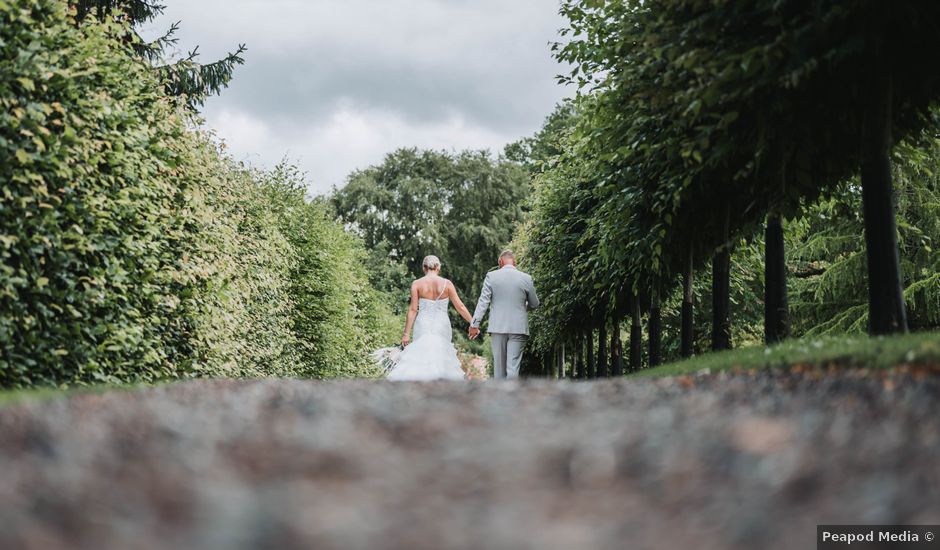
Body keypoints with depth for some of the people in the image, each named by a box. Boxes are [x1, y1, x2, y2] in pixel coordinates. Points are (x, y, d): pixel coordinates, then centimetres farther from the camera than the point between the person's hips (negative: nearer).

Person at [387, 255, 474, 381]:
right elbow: (460, 306, 1)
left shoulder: (417, 284, -3)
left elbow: (413, 310, -6)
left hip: (423, 326, -1)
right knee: (442, 359, 8)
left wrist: (406, 334, -3)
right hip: (441, 326, 1)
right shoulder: (447, 283, 0)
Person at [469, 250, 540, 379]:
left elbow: (483, 302, -5)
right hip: (518, 329, -1)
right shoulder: (526, 278, 0)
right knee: (513, 367, -4)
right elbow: (534, 304, 10)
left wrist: (474, 324, -3)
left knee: (498, 365, 12)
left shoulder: (491, 276, -1)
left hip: (497, 327, 1)